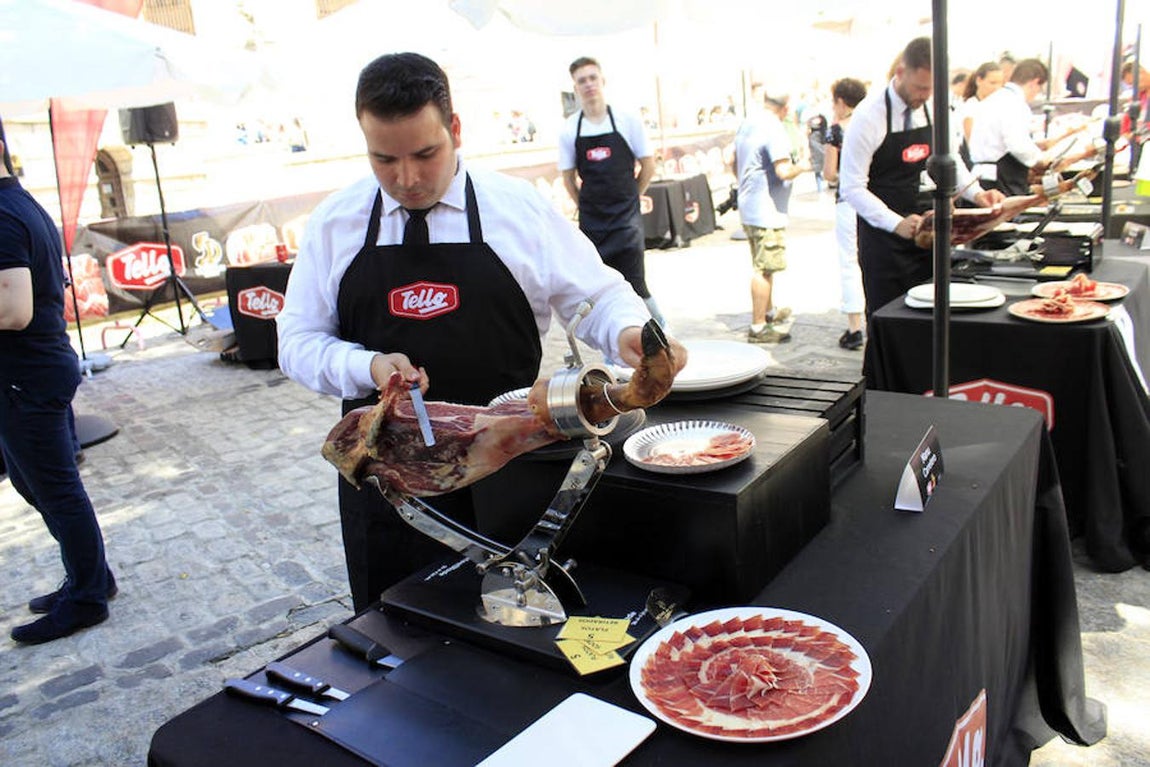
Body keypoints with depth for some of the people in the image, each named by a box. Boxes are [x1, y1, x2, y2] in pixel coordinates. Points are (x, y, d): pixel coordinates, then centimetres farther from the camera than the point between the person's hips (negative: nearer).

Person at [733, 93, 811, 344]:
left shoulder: (747, 123, 9)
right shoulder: (774, 128, -18)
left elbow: (735, 163, 20)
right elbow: (784, 171, -25)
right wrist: (802, 167, -6)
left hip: (748, 207, 9)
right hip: (768, 211, -9)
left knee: (762, 264, 22)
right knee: (765, 268, -5)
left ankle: (770, 311, 37)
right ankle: (758, 328, -1)